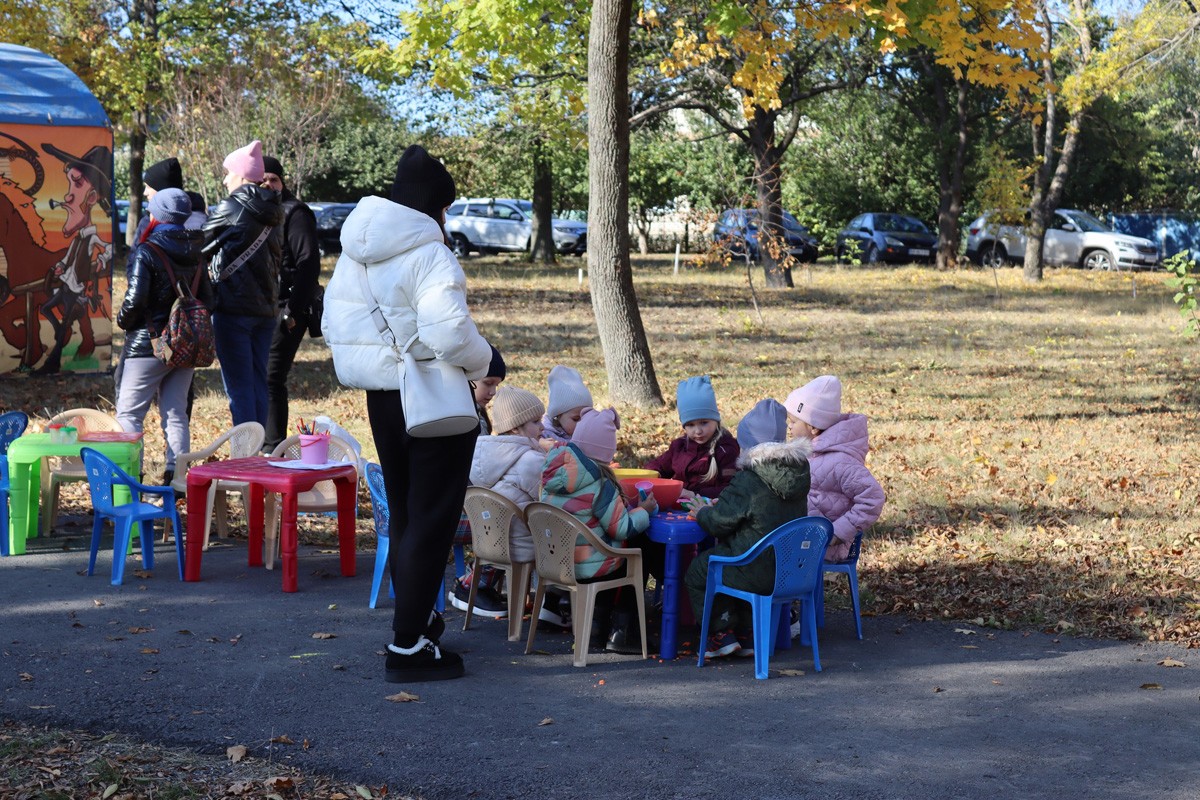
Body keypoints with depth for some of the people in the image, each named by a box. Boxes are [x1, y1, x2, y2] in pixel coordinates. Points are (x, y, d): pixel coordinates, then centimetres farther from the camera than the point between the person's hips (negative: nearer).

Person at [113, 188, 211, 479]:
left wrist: (123, 320, 0)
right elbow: (207, 298, 7)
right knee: (176, 413, 11)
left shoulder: (147, 253, -13)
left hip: (148, 345, -6)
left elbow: (135, 300, -19)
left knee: (129, 413, 1)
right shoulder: (194, 255, 6)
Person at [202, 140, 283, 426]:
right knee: (258, 383, 12)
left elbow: (201, 243, 1)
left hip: (234, 307, -7)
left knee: (239, 387, -5)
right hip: (266, 307, 7)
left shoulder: (231, 208, -10)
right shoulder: (268, 212, 11)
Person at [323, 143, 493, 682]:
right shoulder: (430, 255, -19)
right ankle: (408, 646, 0)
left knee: (403, 514, 21)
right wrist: (482, 363, -11)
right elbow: (449, 334, -29)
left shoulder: (354, 253, 8)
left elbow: (333, 326, 13)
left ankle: (415, 620, 36)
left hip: (380, 398, 8)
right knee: (431, 521, 0)